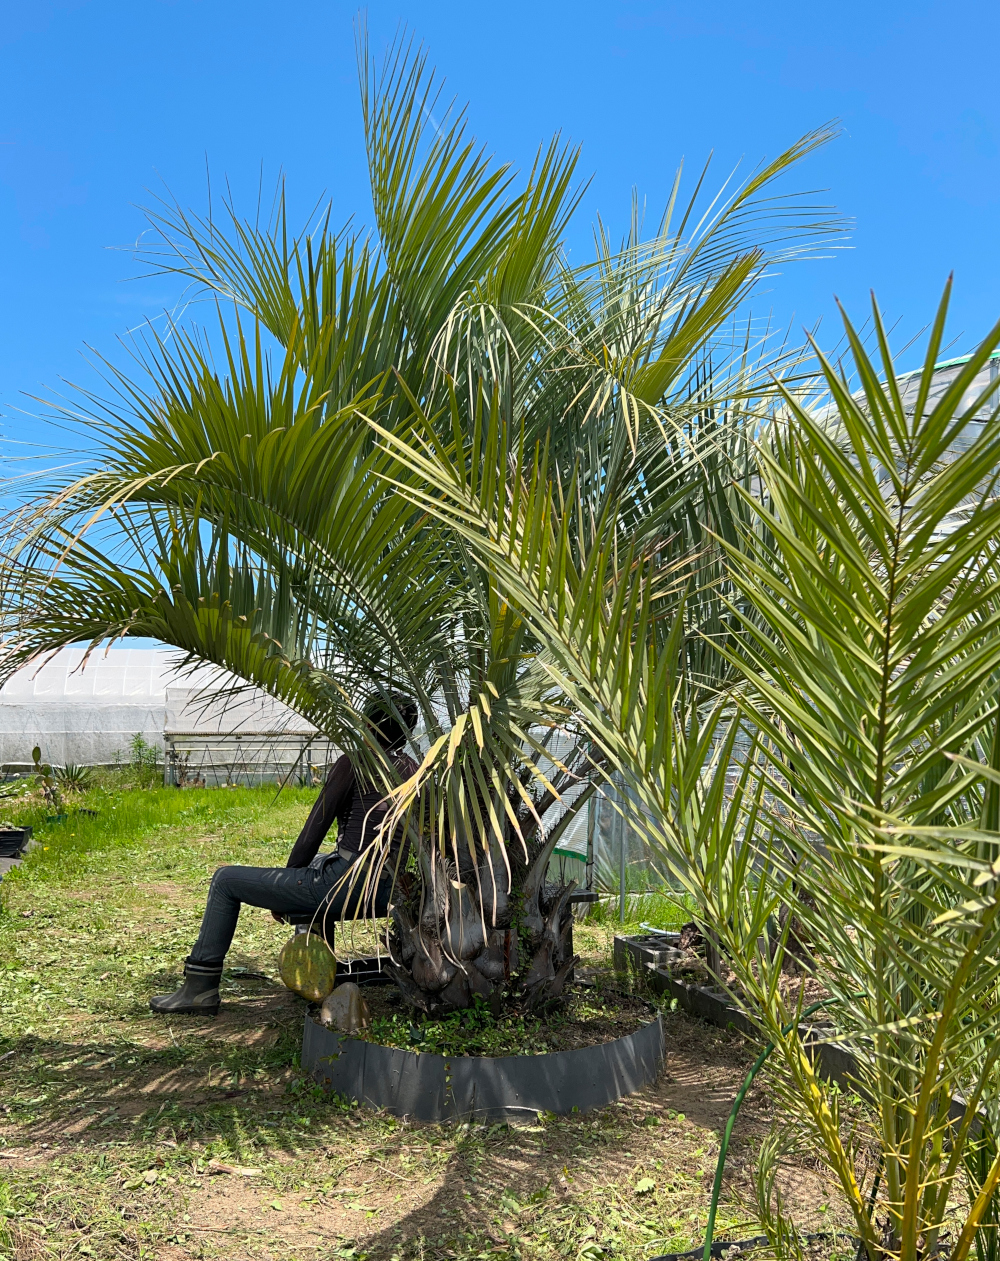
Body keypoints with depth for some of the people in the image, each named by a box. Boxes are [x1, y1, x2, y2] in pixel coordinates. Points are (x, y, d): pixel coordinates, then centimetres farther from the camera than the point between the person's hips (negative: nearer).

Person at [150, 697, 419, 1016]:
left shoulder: (353, 764, -9)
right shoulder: (414, 770, 9)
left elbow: (314, 831, -7)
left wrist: (280, 896, 6)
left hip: (346, 886, -8)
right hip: (389, 892, 8)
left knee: (225, 881, 7)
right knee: (315, 864, 40)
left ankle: (200, 989, 12)